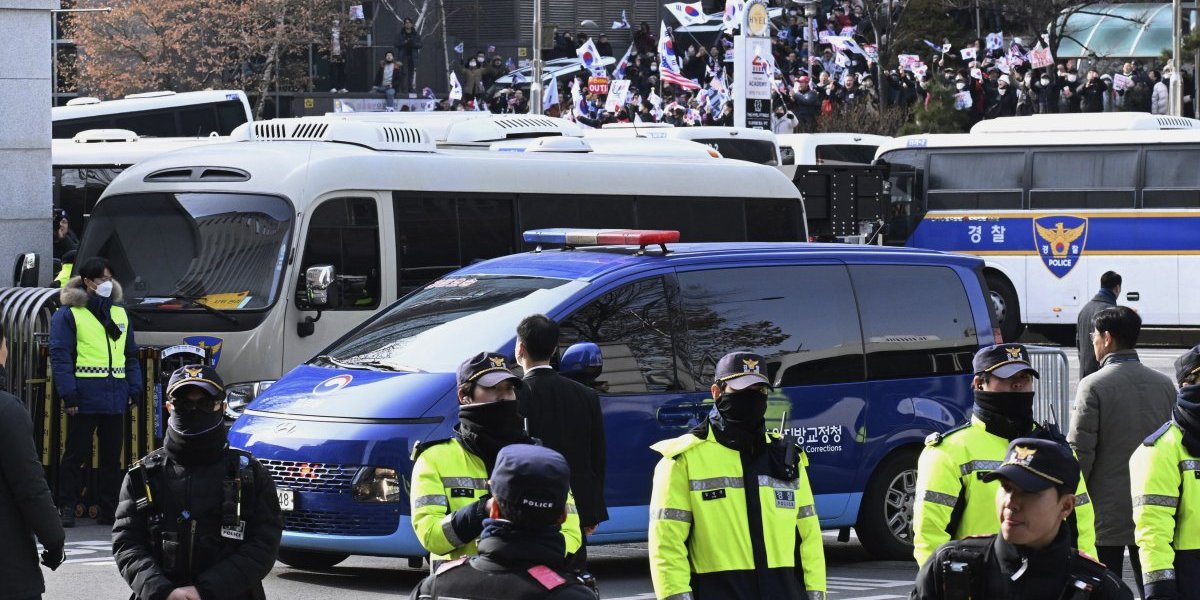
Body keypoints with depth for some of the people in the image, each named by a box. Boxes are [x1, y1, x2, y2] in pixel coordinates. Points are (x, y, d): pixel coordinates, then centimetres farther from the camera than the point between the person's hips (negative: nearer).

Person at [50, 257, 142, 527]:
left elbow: (131, 355, 18)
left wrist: (134, 389, 8)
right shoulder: (69, 314, -3)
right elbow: (59, 356, -10)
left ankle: (108, 510, 15)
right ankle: (67, 508, 6)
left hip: (115, 398, 5)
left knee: (112, 455, 8)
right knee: (76, 453, 0)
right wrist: (68, 394, -17)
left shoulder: (120, 313, 15)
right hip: (84, 399, -5)